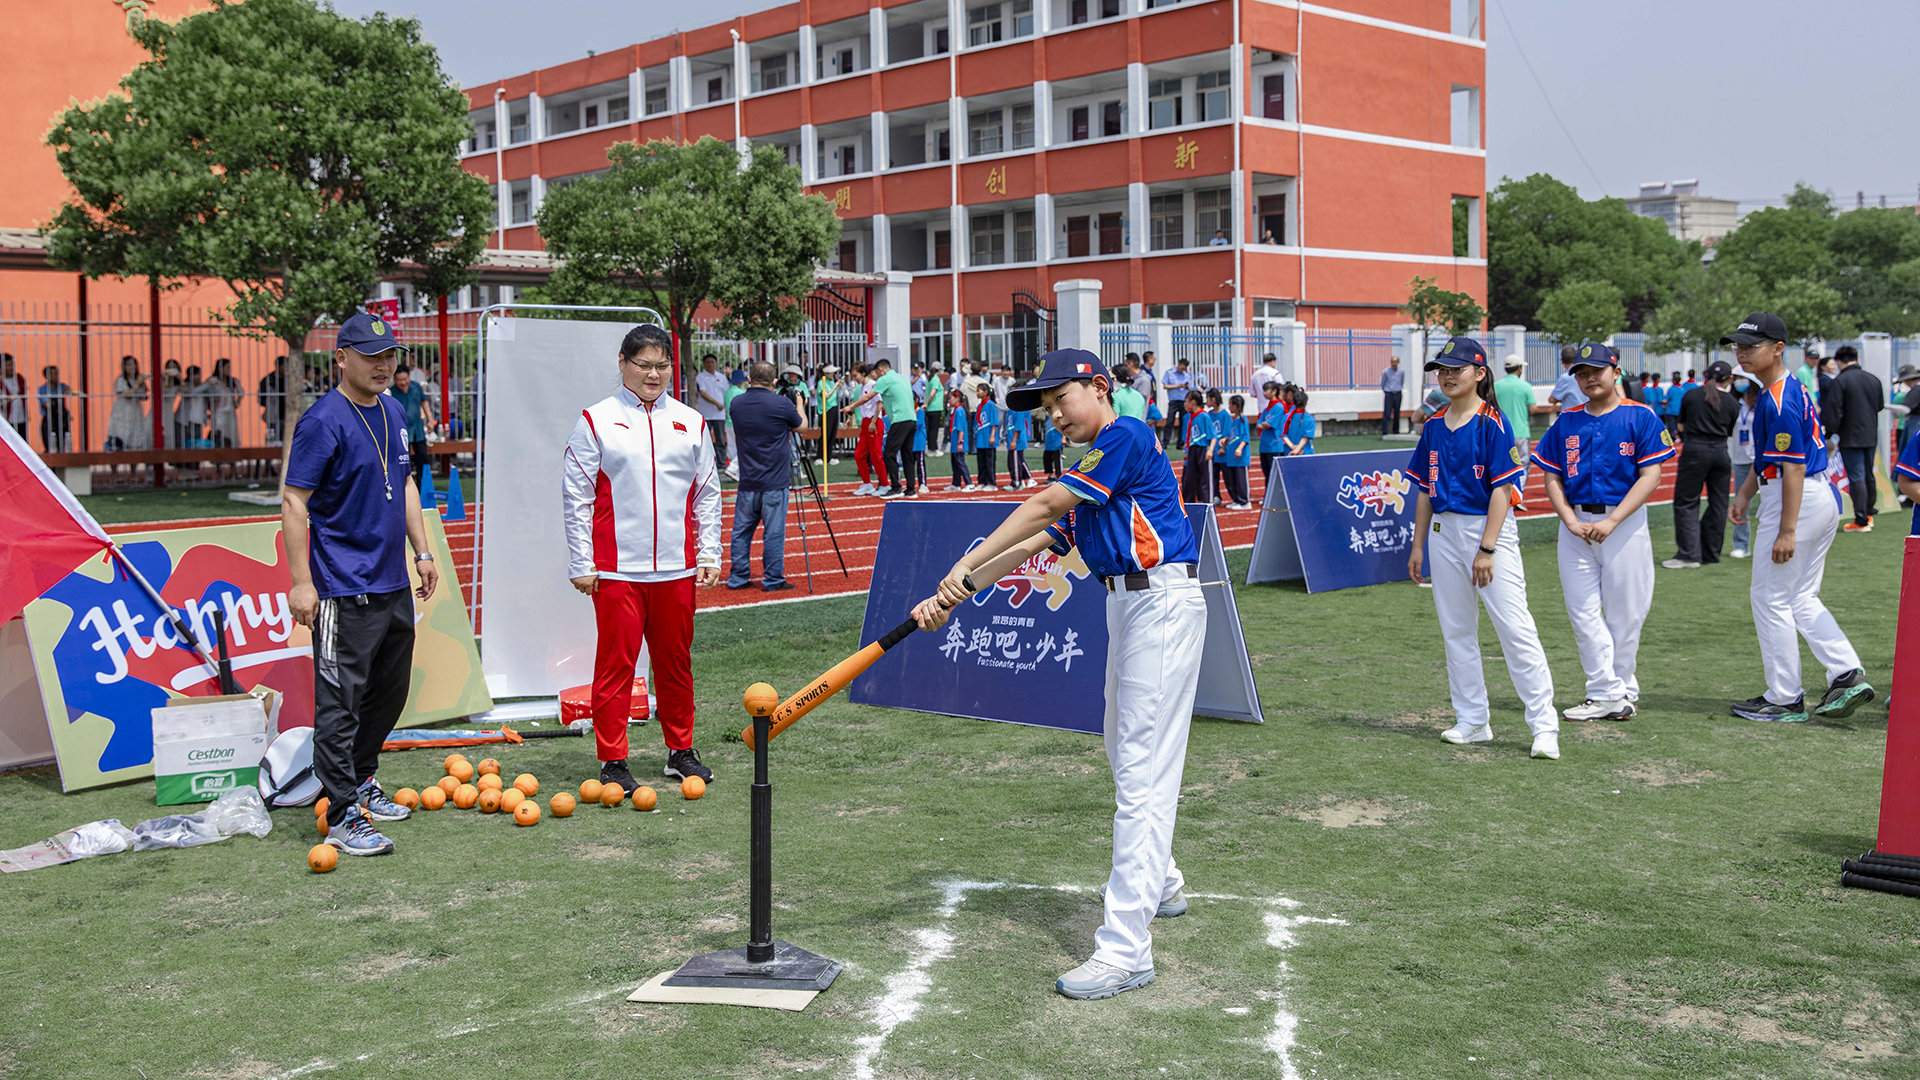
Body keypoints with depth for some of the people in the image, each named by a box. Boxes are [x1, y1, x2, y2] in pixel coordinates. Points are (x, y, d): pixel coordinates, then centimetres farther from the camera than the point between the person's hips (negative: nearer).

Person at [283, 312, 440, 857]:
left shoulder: (393, 413, 12)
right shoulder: (324, 421, -13)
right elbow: (293, 502, -15)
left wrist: (421, 551, 17)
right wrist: (301, 583, -19)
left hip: (393, 584, 9)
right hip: (344, 591, -9)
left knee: (390, 690, 17)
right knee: (340, 703, -6)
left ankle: (361, 781, 33)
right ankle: (344, 817, -3)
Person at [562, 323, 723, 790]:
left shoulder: (690, 422, 11)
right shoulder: (596, 420, 1)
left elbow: (707, 494, 15)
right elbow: (576, 497, 0)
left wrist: (709, 555, 8)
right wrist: (580, 563, -5)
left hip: (676, 567, 3)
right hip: (616, 568, -3)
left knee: (675, 660, 10)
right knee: (616, 662, -1)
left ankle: (681, 750, 22)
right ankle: (613, 760, 8)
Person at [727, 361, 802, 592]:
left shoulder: (736, 404, 1)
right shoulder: (781, 404, -12)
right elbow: (799, 426, 7)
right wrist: (799, 406, 25)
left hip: (747, 483, 4)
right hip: (775, 483, -4)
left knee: (741, 531, 11)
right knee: (774, 532, 1)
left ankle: (737, 578, 16)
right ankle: (773, 580, 5)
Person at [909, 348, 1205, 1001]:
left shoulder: (1126, 437, -10)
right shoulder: (1089, 472, 20)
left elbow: (1042, 507, -14)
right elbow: (1031, 545, 15)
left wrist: (965, 566, -13)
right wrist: (953, 597, 5)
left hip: (1163, 601, -11)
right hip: (1127, 608, 11)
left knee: (1143, 771, -13)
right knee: (1124, 755, 23)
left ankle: (1126, 949, -15)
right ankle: (1159, 885, 43)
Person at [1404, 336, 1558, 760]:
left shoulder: (1492, 423, -8)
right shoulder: (1433, 426, 10)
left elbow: (1502, 490, -12)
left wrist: (1486, 550, -17)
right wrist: (1418, 545, 13)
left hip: (1490, 528, -7)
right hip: (1444, 531, 7)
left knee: (1516, 628, -11)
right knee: (1456, 629, 10)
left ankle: (1544, 726, -8)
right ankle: (1472, 721, 20)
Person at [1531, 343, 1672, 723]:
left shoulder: (1640, 417, -2)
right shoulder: (1566, 421, 10)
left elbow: (1650, 475, -8)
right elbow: (1552, 478, 10)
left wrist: (1611, 522, -15)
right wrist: (1571, 521, -6)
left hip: (1625, 524, -4)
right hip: (1576, 526, 4)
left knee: (1625, 614, 1)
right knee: (1582, 611, 0)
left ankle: (1623, 690, 15)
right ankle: (1606, 695, 6)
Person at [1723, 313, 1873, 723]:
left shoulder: (1780, 401, -19)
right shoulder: (1791, 388, 14)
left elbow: (1793, 468, -22)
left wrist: (1786, 531, -22)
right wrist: (1744, 494, 18)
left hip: (1797, 501, -10)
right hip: (1824, 496, 10)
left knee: (1771, 598, -1)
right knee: (1801, 599, 17)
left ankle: (1785, 700, 6)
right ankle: (1847, 674, 9)